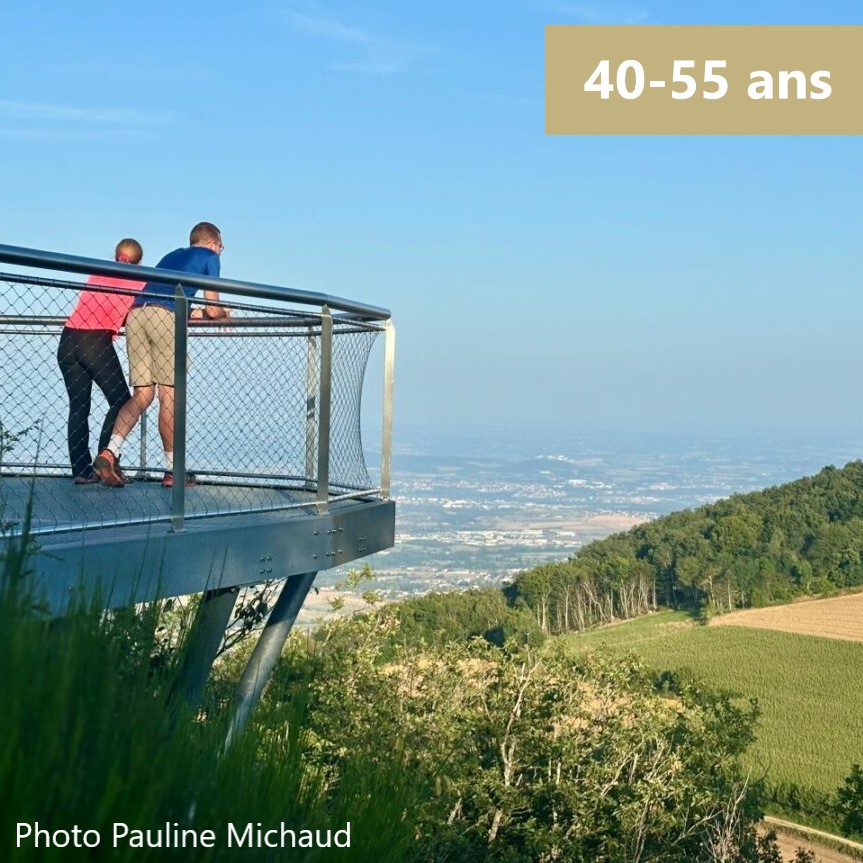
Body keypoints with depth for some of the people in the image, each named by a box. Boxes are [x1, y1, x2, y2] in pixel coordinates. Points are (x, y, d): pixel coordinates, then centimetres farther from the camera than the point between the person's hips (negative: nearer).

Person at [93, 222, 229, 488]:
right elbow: (213, 308, 14)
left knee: (142, 395, 6)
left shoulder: (172, 255, 35)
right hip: (163, 316, -6)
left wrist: (195, 313, 47)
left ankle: (109, 453, -13)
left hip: (135, 313, 6)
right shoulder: (208, 256, 18)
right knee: (169, 395, -1)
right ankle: (172, 470, 3)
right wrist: (222, 313, 37)